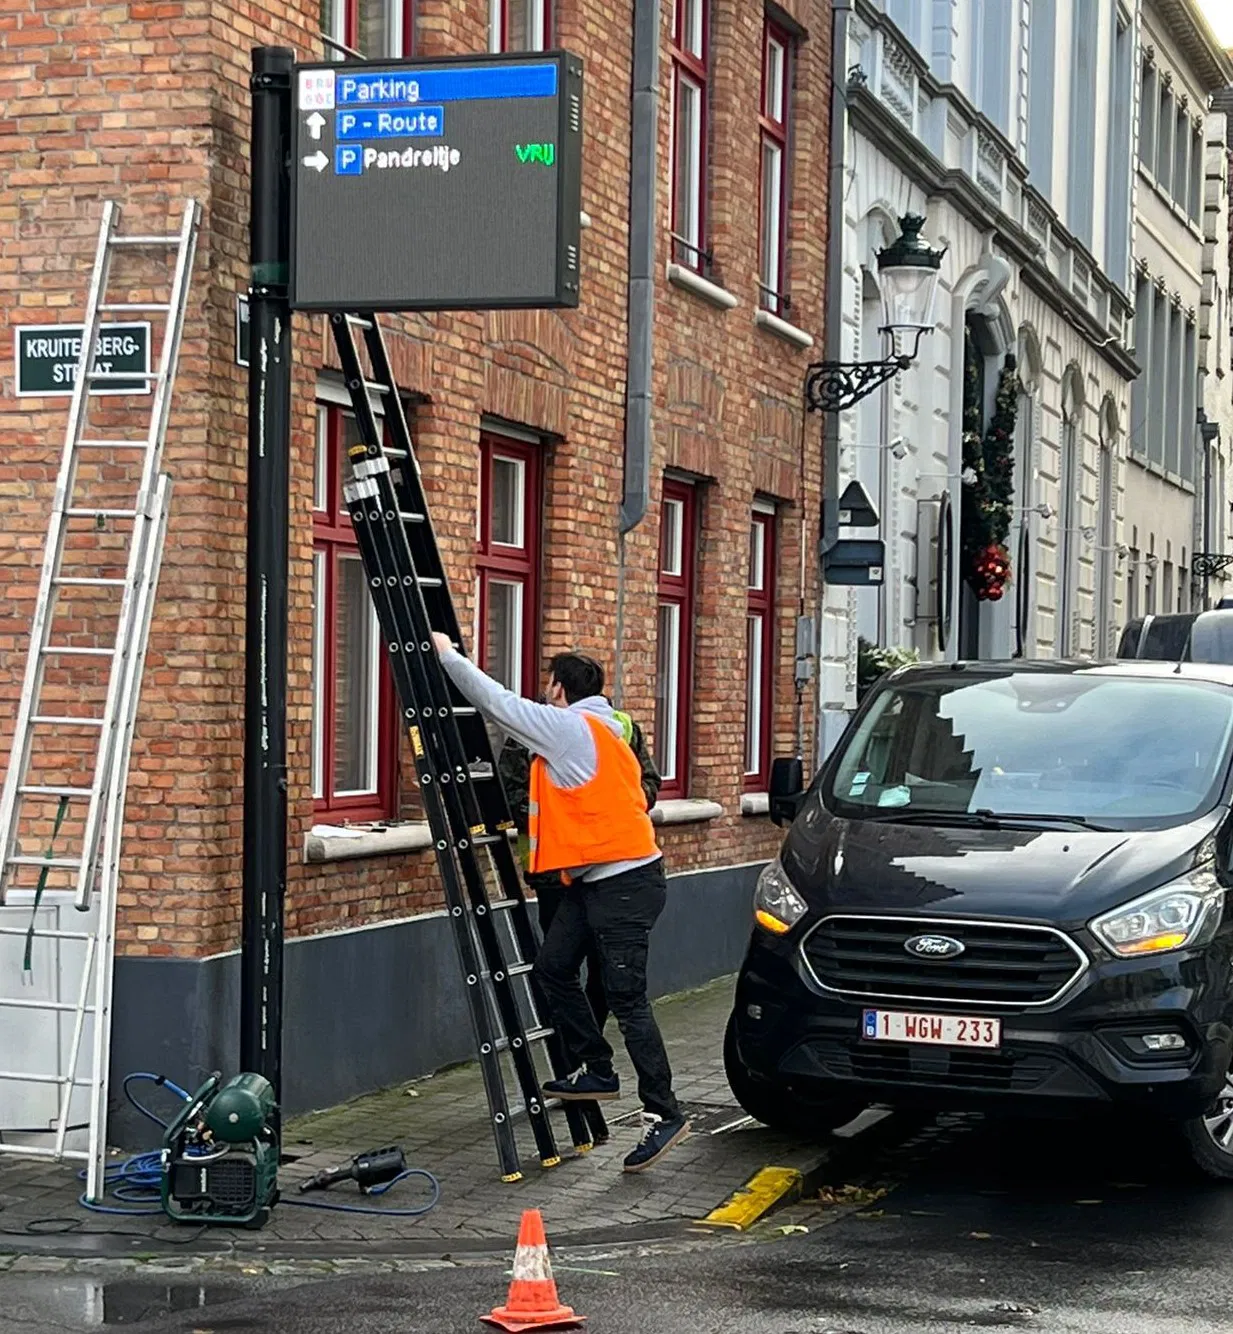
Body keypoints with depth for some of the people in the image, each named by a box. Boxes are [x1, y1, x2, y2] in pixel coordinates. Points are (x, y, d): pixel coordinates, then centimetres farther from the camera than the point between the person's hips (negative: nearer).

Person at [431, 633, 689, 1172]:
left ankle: (663, 1114, -9)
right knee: (553, 967, 12)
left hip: (624, 882, -10)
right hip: (594, 879, 10)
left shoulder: (568, 726, -10)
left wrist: (447, 653, 0)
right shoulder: (595, 731, 19)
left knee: (627, 997, -10)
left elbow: (496, 702, -10)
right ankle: (597, 1070, 19)